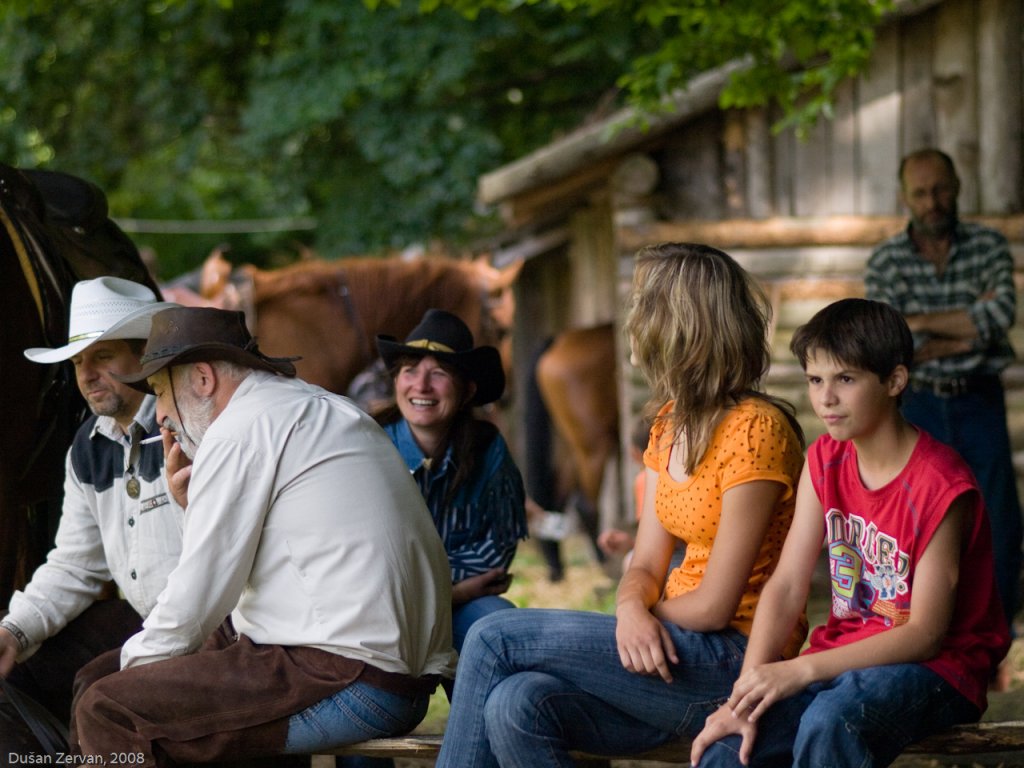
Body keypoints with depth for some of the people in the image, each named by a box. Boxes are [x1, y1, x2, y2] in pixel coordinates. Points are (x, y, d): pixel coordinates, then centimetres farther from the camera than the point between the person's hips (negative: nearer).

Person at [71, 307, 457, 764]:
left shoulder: (240, 430, -8)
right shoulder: (323, 409, 21)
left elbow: (198, 597, -7)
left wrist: (136, 658, 8)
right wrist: (195, 503, 16)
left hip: (350, 681, -11)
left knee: (105, 712, -15)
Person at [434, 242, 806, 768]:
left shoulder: (754, 429, -14)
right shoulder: (669, 424, 15)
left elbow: (714, 606, -15)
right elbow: (645, 567, 9)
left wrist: (647, 613, 2)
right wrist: (632, 610, -13)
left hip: (733, 664, -7)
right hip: (672, 649, 7)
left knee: (493, 641, -14)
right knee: (515, 708, -20)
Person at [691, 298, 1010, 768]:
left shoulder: (940, 486, -16)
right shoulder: (826, 460, 5)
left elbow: (925, 634, -17)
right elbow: (786, 587, -1)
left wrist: (801, 670, -25)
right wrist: (745, 693, -15)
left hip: (935, 668, -5)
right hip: (845, 658, 5)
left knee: (828, 721, -37)